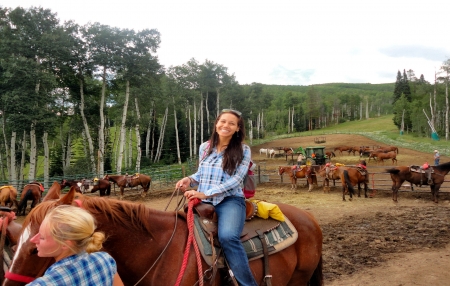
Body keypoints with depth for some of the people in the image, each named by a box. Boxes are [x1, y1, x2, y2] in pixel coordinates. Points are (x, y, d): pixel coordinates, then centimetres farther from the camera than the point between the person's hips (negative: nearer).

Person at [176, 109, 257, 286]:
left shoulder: (243, 150, -1)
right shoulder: (204, 147, 11)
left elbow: (235, 179, -11)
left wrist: (206, 193, -20)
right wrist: (190, 180, -1)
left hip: (230, 200, -5)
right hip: (203, 201, 5)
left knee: (227, 236, -32)